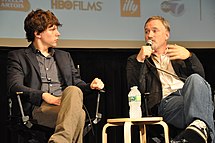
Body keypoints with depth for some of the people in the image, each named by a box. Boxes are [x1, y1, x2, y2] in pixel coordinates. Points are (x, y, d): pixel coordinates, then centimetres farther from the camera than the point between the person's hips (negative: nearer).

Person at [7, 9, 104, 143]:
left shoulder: (64, 56, 33)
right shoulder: (18, 56, 16)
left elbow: (76, 82, 31)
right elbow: (15, 86, 0)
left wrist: (90, 86, 4)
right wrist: (43, 96, -16)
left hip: (66, 104, 4)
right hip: (39, 108, -4)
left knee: (73, 90, -38)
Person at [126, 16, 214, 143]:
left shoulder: (179, 55, 31)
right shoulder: (135, 61, 25)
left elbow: (201, 76, 15)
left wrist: (189, 56, -4)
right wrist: (139, 60, -5)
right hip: (166, 102, -3)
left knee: (195, 79, -36)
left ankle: (200, 125, -56)